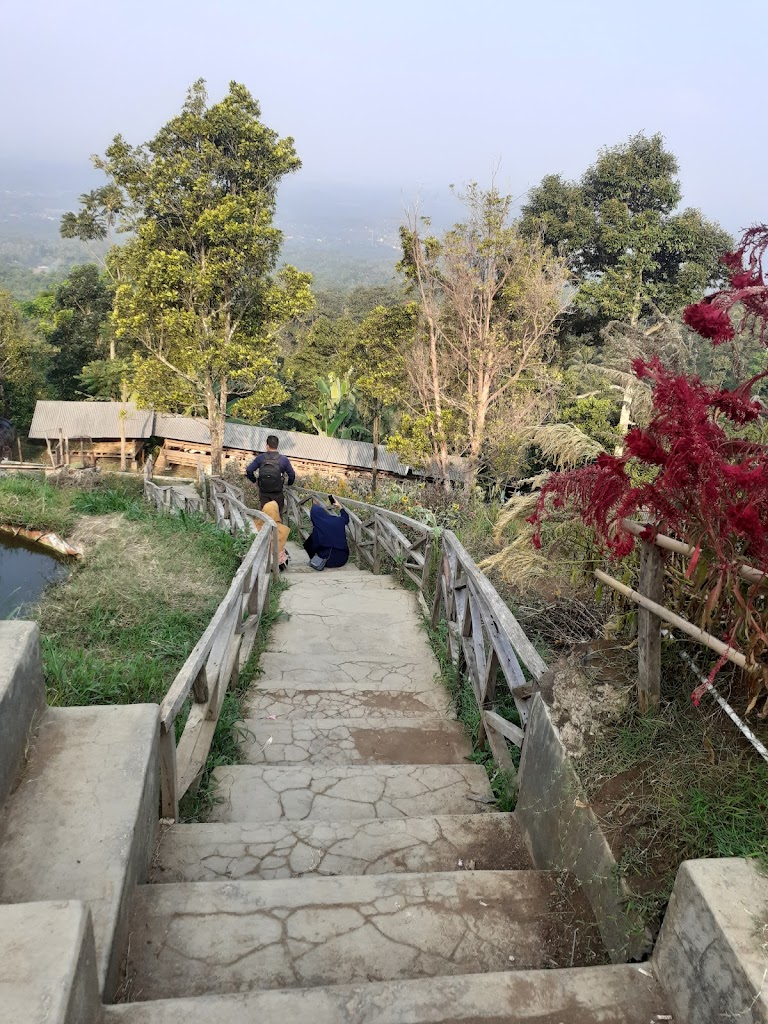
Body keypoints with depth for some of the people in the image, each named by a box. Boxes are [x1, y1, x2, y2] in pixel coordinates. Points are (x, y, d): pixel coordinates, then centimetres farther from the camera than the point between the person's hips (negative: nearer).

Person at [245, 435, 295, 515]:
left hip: (263, 493, 1)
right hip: (277, 493, -1)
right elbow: (292, 475, -5)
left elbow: (249, 471, -8)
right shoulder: (283, 459, -8)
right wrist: (288, 484, 15)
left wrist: (254, 481, 10)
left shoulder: (260, 458, -6)